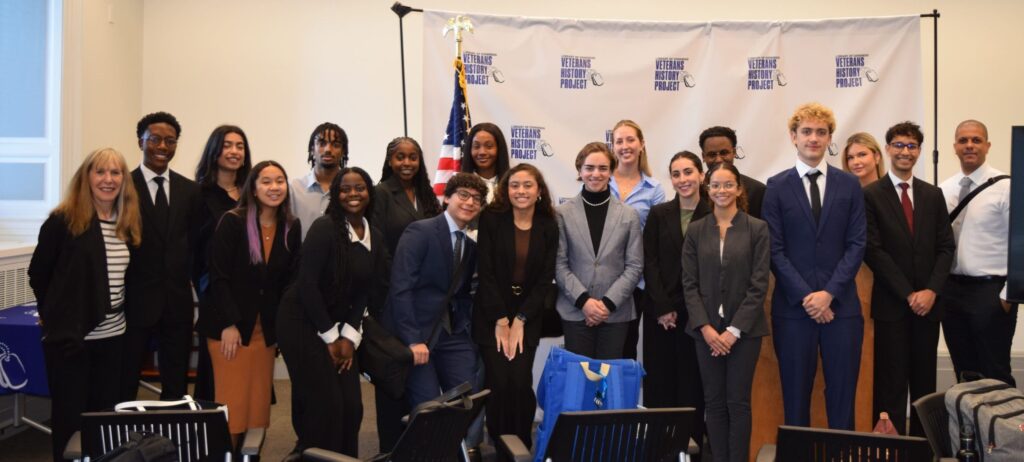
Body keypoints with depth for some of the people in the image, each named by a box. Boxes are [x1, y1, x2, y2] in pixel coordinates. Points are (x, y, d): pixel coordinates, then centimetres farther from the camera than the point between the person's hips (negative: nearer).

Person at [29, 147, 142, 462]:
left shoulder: (130, 224, 6)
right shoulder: (63, 221, -9)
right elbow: (38, 274, -2)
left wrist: (118, 311, 7)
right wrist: (56, 316, 4)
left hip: (113, 335, 5)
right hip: (70, 335, -4)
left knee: (105, 414, 13)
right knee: (69, 416, 7)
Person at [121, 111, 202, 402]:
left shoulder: (190, 190, 8)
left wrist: (196, 285, 3)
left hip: (178, 301, 3)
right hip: (135, 300, -3)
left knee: (177, 386, 11)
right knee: (125, 385, 7)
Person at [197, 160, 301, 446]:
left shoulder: (292, 228, 5)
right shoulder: (232, 222, -9)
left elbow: (289, 280, 9)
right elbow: (219, 277, -11)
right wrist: (229, 324, -16)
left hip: (266, 329, 4)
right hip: (229, 326, -4)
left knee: (259, 403, 5)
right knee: (233, 404, -4)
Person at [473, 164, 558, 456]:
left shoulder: (548, 227, 2)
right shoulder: (491, 219, -5)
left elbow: (546, 280, -1)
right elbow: (485, 273, -8)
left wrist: (519, 321, -9)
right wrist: (501, 321, -12)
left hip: (528, 319, 1)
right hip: (491, 316, -1)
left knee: (520, 383, -8)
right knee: (498, 382, -7)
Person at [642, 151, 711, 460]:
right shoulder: (658, 214, 6)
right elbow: (649, 264, 1)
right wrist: (662, 307, -8)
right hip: (660, 310, 1)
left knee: (693, 380, 3)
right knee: (660, 380, 3)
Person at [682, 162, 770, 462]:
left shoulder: (757, 229, -1)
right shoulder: (696, 230, 6)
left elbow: (759, 285, -6)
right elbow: (690, 284, 2)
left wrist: (734, 330, -12)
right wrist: (705, 327, -9)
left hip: (744, 330, -2)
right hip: (706, 329, 2)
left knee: (738, 402, 1)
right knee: (714, 402, 6)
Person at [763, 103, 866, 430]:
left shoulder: (849, 185, 8)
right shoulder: (777, 187, 4)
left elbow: (856, 244, 3)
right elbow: (774, 249, -1)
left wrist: (829, 293, -8)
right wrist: (805, 296, -10)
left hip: (841, 304, 1)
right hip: (793, 305, -1)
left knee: (843, 396, 4)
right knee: (795, 396, 4)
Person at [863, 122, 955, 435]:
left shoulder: (934, 195, 12)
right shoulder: (870, 195, -3)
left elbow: (946, 247, 8)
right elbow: (873, 251, -9)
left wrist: (931, 290, -7)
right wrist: (908, 294, -12)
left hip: (928, 302, 4)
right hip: (891, 304, -4)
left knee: (925, 382, 9)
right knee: (891, 384, -1)